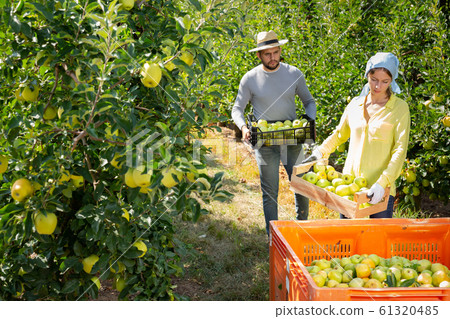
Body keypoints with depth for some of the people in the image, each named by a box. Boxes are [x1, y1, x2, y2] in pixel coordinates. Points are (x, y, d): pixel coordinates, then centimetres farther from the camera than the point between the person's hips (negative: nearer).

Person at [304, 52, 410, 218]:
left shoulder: (399, 108, -3)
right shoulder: (355, 104, 9)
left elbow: (400, 150, -10)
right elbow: (339, 134, 24)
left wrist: (382, 183, -21)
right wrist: (319, 153, 11)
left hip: (381, 190, -3)